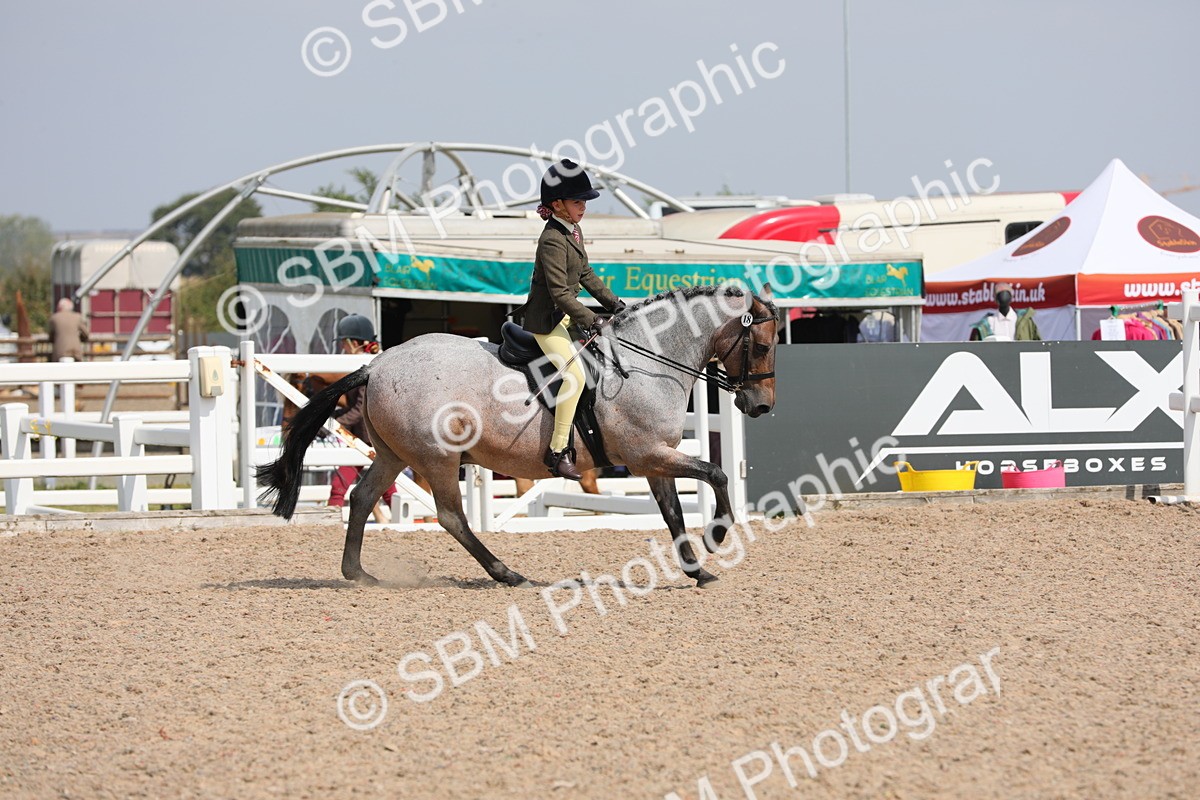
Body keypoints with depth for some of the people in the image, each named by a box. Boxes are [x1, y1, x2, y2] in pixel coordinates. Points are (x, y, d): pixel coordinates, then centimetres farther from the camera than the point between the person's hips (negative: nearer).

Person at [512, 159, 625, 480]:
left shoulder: (574, 231, 8)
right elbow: (560, 293, -25)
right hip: (546, 318, -11)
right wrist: (590, 320, -21)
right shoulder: (553, 240, -23)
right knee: (575, 373, -25)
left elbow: (585, 274, 19)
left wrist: (612, 302, 13)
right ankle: (557, 451, -22)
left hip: (566, 313, 11)